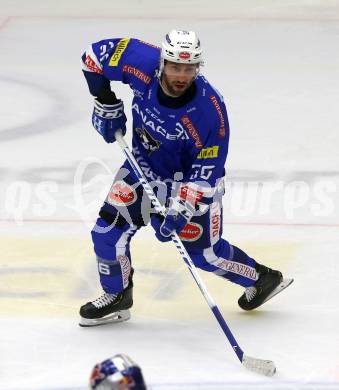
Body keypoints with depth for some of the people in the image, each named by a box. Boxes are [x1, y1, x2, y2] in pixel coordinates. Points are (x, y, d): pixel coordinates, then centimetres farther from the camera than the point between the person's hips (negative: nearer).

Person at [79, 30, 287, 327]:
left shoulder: (210, 110, -34)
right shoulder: (143, 63, -27)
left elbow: (206, 170, -26)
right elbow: (99, 53, -8)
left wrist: (180, 210, -32)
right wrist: (106, 103, -8)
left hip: (191, 177, -4)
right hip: (144, 166, 4)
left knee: (204, 252, 3)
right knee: (108, 230, -5)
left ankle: (262, 278, 28)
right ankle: (117, 297, 18)